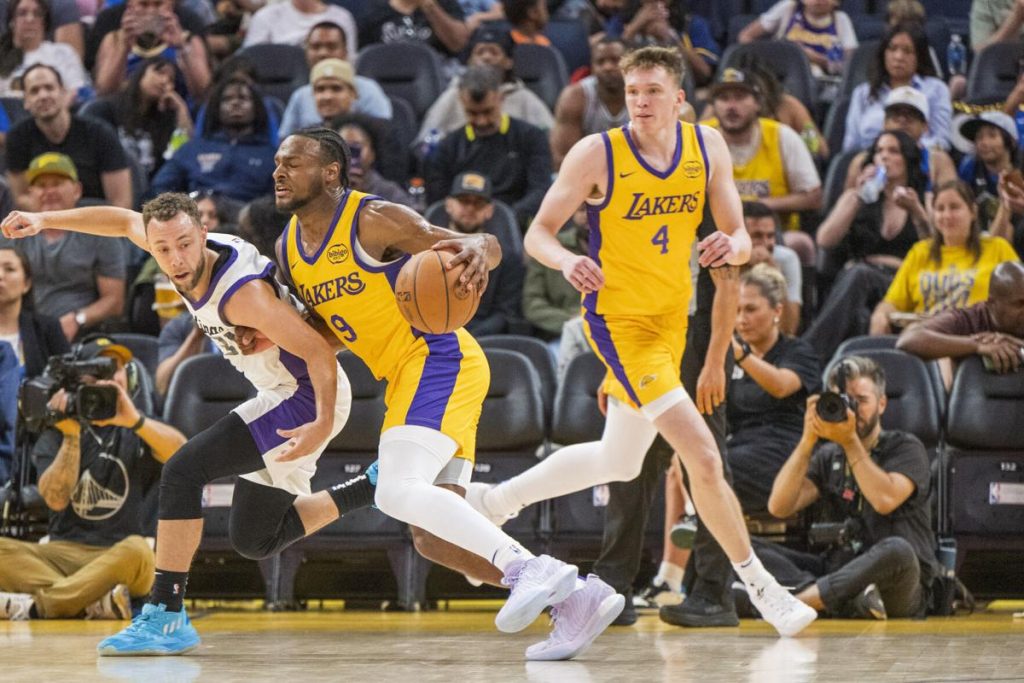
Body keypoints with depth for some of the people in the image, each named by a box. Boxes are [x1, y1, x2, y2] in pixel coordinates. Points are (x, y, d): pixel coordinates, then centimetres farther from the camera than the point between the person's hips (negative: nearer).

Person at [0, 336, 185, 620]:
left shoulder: (139, 430, 12)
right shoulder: (56, 434, 13)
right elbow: (56, 499, -5)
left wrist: (135, 420, -26)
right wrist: (72, 434, -12)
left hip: (116, 560, -1)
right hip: (61, 553, 1)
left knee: (137, 551, -37)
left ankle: (36, 605, -31)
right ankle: (95, 603, -34)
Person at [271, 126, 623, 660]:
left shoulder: (374, 220, -13)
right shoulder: (287, 250, 10)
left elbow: (489, 244, -15)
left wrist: (478, 250, -39)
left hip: (439, 358, -9)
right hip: (405, 379, 9)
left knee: (399, 492, -28)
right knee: (434, 540, 2)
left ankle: (532, 570, -29)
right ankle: (574, 598, 1)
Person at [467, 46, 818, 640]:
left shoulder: (708, 146, -2)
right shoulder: (596, 154, -14)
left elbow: (740, 238, 0)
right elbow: (538, 233, -8)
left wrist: (733, 246, -24)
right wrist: (568, 261, -31)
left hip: (672, 321, 7)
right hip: (618, 319, -7)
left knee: (619, 461, 22)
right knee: (703, 456, -18)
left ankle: (497, 500, 40)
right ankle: (761, 586, -7)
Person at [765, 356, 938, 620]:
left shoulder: (905, 448, 4)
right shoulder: (828, 457, 16)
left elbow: (885, 500, -17)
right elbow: (779, 507, -1)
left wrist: (850, 441, -16)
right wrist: (808, 440, -8)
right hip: (837, 573, 4)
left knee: (896, 550, -39)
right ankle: (849, 598, -39)